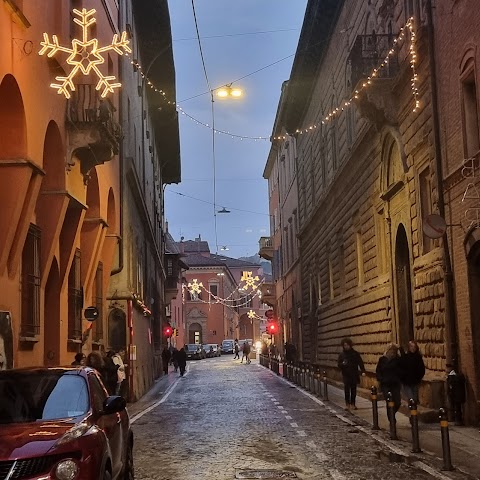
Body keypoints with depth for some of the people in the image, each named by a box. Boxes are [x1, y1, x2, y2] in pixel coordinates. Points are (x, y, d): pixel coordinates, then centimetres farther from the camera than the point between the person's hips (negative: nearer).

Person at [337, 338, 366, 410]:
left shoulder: (355, 353, 4)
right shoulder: (342, 354, 5)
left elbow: (360, 362, 2)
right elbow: (339, 365, 6)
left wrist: (363, 371, -10)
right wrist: (343, 364, -17)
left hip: (354, 375, 1)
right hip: (346, 375, -1)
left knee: (353, 390, 5)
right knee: (347, 390, -9)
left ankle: (352, 404, 14)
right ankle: (347, 404, -4)